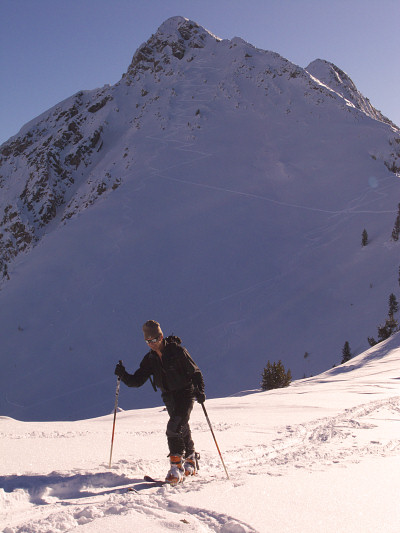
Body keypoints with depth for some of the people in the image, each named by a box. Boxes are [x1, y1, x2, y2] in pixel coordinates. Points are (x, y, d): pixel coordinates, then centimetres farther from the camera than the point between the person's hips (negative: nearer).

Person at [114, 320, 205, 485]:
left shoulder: (177, 351, -16)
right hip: (169, 397, 6)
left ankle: (177, 467, -17)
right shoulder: (150, 358, 1)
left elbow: (195, 372, -10)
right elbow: (137, 381, 0)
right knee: (182, 429, 18)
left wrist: (199, 391, -23)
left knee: (174, 428, -21)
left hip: (185, 394, -6)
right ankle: (191, 459, 38)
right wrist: (123, 375, -18)